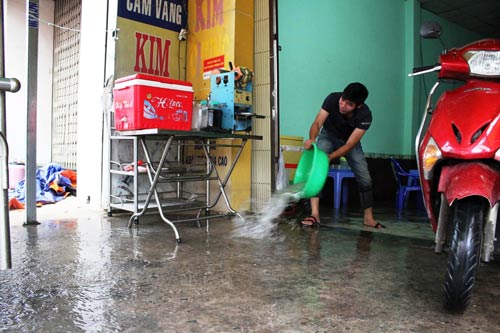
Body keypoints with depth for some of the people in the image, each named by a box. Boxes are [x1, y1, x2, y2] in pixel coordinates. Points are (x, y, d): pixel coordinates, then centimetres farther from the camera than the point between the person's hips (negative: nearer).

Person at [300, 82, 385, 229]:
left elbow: (350, 144, -33)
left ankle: (369, 218, 13)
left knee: (365, 178, -3)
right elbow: (317, 123, -33)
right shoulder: (332, 99, -31)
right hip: (328, 136, 0)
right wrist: (312, 139, -55)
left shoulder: (365, 115, -31)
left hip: (350, 141, 1)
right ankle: (315, 214, -25)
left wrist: (329, 157, -47)